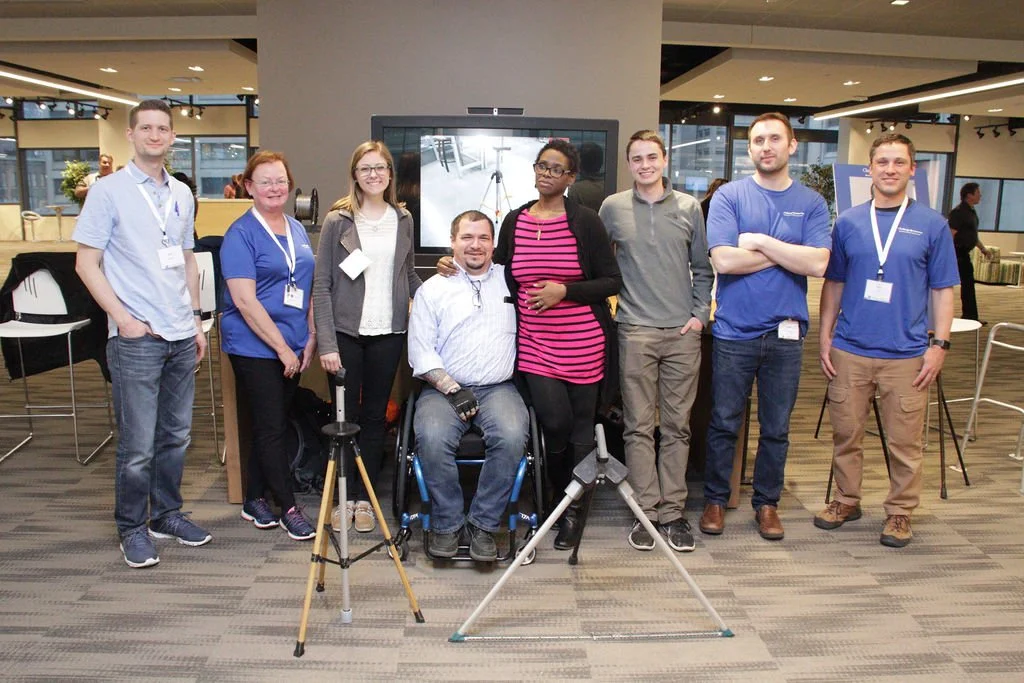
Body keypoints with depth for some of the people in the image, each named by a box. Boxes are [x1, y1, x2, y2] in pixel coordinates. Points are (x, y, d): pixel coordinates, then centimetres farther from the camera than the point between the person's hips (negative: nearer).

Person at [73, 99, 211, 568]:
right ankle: (131, 528, 17)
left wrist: (196, 320, 14)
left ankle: (166, 514, 29)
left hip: (181, 336, 6)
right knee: (138, 444, 0)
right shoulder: (108, 192, -4)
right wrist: (124, 318, -13)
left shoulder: (181, 194, 13)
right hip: (136, 337, -6)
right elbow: (86, 264, -6)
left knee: (176, 435, 14)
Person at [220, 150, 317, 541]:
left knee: (272, 424, 13)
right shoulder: (241, 235, -10)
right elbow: (245, 300, -16)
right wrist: (282, 347, -16)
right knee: (272, 427, -1)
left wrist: (311, 337, 6)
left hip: (293, 346, 7)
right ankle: (288, 507, 10)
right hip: (255, 346, -7)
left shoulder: (297, 231, 11)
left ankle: (254, 500, 27)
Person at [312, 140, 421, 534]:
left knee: (375, 416, 9)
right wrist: (325, 343, -11)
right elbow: (321, 285, -5)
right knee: (346, 416, 4)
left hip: (388, 332, 3)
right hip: (346, 332, -3)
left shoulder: (402, 220, 9)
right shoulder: (338, 221, -2)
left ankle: (364, 498, 20)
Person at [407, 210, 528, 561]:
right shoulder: (432, 289, 10)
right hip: (443, 387, 0)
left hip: (498, 388, 1)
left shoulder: (511, 279, 15)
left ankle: (483, 523, -12)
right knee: (432, 437, -31)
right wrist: (452, 388, -9)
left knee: (512, 436, -30)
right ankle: (446, 522, -9)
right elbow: (420, 351, 3)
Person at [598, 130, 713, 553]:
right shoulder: (613, 208, 6)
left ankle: (673, 512, 13)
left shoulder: (689, 208, 8)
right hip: (636, 331, -1)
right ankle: (646, 511, 10)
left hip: (682, 332, 1)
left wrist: (700, 313, 2)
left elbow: (703, 269, 12)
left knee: (677, 426, 5)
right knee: (639, 426, 1)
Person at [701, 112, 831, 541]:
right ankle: (715, 499, 23)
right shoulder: (728, 197, -1)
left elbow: (817, 264, -10)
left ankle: (767, 502, 27)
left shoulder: (811, 203, 5)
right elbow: (723, 260, -15)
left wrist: (760, 241, -12)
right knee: (724, 424, 8)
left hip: (786, 333, 2)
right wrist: (787, 255, -8)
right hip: (734, 331, -2)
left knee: (776, 428, 12)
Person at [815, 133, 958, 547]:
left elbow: (942, 290, 3)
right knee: (846, 433, 10)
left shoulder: (932, 225, 2)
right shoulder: (848, 222, 6)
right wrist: (825, 336, 3)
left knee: (905, 440, 7)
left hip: (906, 354, -1)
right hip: (849, 350, 2)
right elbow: (834, 284, 9)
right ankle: (847, 500, 28)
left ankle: (900, 511, 23)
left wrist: (939, 345, -4)